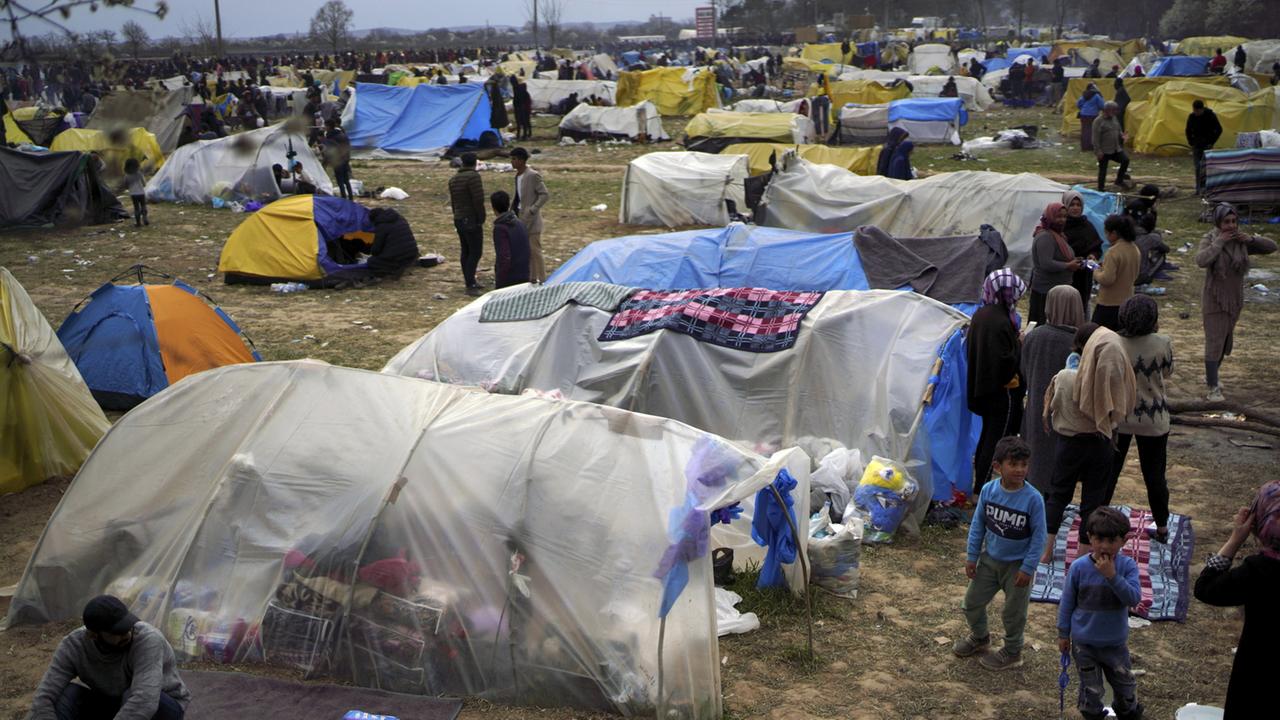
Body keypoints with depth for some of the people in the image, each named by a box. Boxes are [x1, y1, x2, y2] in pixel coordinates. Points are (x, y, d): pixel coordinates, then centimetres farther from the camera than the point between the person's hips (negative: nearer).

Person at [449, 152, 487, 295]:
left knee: (466, 252, 14)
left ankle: (470, 282, 21)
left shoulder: (454, 179, 11)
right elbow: (478, 200, -19)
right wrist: (481, 219, -10)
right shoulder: (473, 176, -15)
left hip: (459, 220, 9)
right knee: (475, 252, -8)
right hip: (472, 221, -9)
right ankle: (470, 286, -12)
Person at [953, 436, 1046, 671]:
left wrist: (1028, 568, -14)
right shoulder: (988, 490, -12)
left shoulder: (1033, 498, -22)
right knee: (972, 602, 16)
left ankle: (1012, 652, 35)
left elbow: (1038, 536, -15)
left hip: (1017, 564, -4)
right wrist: (972, 556, 1)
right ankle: (979, 637, 44)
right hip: (989, 559, 4)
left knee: (1013, 612, 12)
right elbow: (978, 524, 0)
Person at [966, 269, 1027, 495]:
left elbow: (970, 348, 12)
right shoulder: (1001, 322, -26)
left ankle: (980, 481, 33)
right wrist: (1021, 344, -11)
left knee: (988, 433, 22)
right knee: (998, 437, 3)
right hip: (1002, 389, -9)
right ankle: (982, 487, 10)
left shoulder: (980, 315, 2)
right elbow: (1006, 360, -28)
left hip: (981, 385, 9)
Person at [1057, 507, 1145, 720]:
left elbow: (1134, 598, -24)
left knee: (1126, 687, 19)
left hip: (1116, 643, 1)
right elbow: (1067, 602, -4)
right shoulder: (1079, 567, -15)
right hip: (1084, 643, -1)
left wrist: (1112, 576, -34)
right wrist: (1063, 633, 1)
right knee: (1091, 690, 13)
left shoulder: (1127, 566, -14)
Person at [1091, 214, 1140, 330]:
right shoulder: (1135, 250, 6)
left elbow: (1107, 279, -25)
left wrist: (1096, 273, -5)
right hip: (1127, 302, 8)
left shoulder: (1114, 252, -21)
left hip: (1109, 303, -8)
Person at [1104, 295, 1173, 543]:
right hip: (1154, 420, 0)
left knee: (1109, 470, 15)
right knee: (1154, 474, 14)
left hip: (1117, 417, 0)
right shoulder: (1162, 344, -17)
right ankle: (1162, 527, 27)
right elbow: (1167, 372, 2)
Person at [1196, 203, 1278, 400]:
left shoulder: (1241, 242, -3)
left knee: (1225, 341, 19)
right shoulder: (1209, 240, -16)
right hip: (1214, 301, -6)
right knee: (1214, 344, -9)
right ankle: (1213, 388, -2)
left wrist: (1251, 239, -17)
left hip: (1234, 300, 6)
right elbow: (1201, 260, -35)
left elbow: (1271, 247, -2)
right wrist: (1219, 242, -30)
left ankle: (1210, 375, 39)